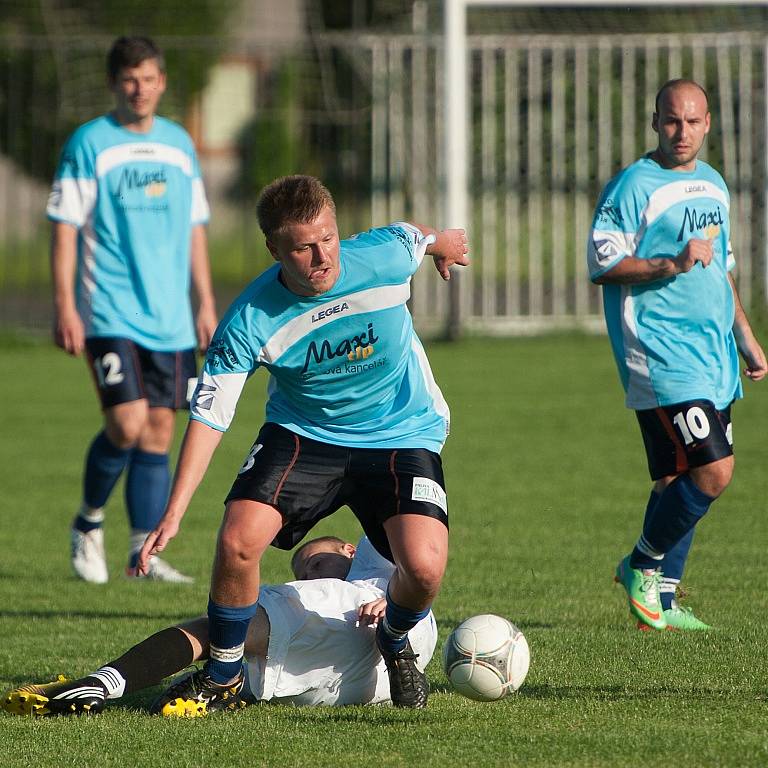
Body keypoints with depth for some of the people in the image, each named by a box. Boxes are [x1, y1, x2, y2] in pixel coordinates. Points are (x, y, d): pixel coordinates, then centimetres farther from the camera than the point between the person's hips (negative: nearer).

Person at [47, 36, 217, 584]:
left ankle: (144, 550, 7)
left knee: (160, 430, 2)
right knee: (127, 424, -15)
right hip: (110, 313, -5)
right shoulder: (89, 144, -3)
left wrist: (207, 303, 14)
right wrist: (64, 307, -12)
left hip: (170, 316, 5)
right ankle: (89, 523, 8)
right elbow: (65, 227, -5)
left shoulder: (179, 144, 12)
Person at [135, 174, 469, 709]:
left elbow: (414, 237, 4)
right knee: (238, 542, -22)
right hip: (303, 435, 0)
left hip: (402, 436, 0)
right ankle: (223, 671, 6)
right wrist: (173, 516, -26)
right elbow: (208, 416, -19)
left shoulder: (384, 258, -22)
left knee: (424, 569, -22)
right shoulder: (250, 322, -24)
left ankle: (395, 644, 16)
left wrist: (443, 244, 29)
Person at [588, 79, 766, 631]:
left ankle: (660, 604, 16)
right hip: (663, 354, -8)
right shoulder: (634, 186, -9)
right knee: (713, 472, -16)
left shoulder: (713, 184, 16)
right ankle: (643, 568, 2)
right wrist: (672, 264, -22)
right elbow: (603, 263, -13)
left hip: (714, 355, 8)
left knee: (680, 480, 9)